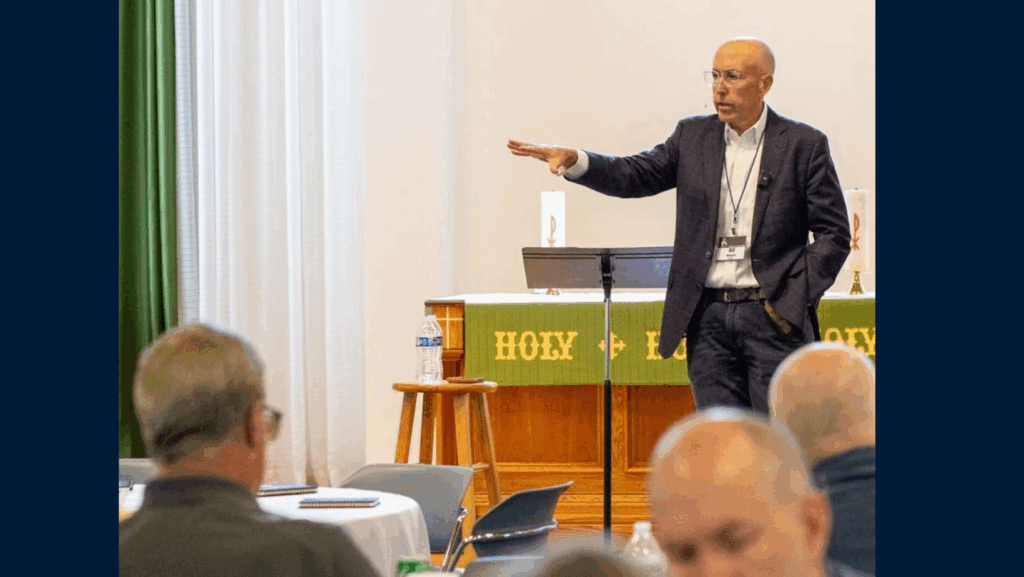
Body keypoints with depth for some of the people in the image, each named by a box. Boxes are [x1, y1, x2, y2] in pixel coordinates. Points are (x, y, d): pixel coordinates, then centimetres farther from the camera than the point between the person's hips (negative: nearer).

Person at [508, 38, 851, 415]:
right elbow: (636, 176, 2)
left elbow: (834, 233, -1)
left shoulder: (804, 145, -1)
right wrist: (574, 160, -16)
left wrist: (794, 299, -10)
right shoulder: (693, 137, 10)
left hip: (773, 317, -3)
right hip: (709, 318, 4)